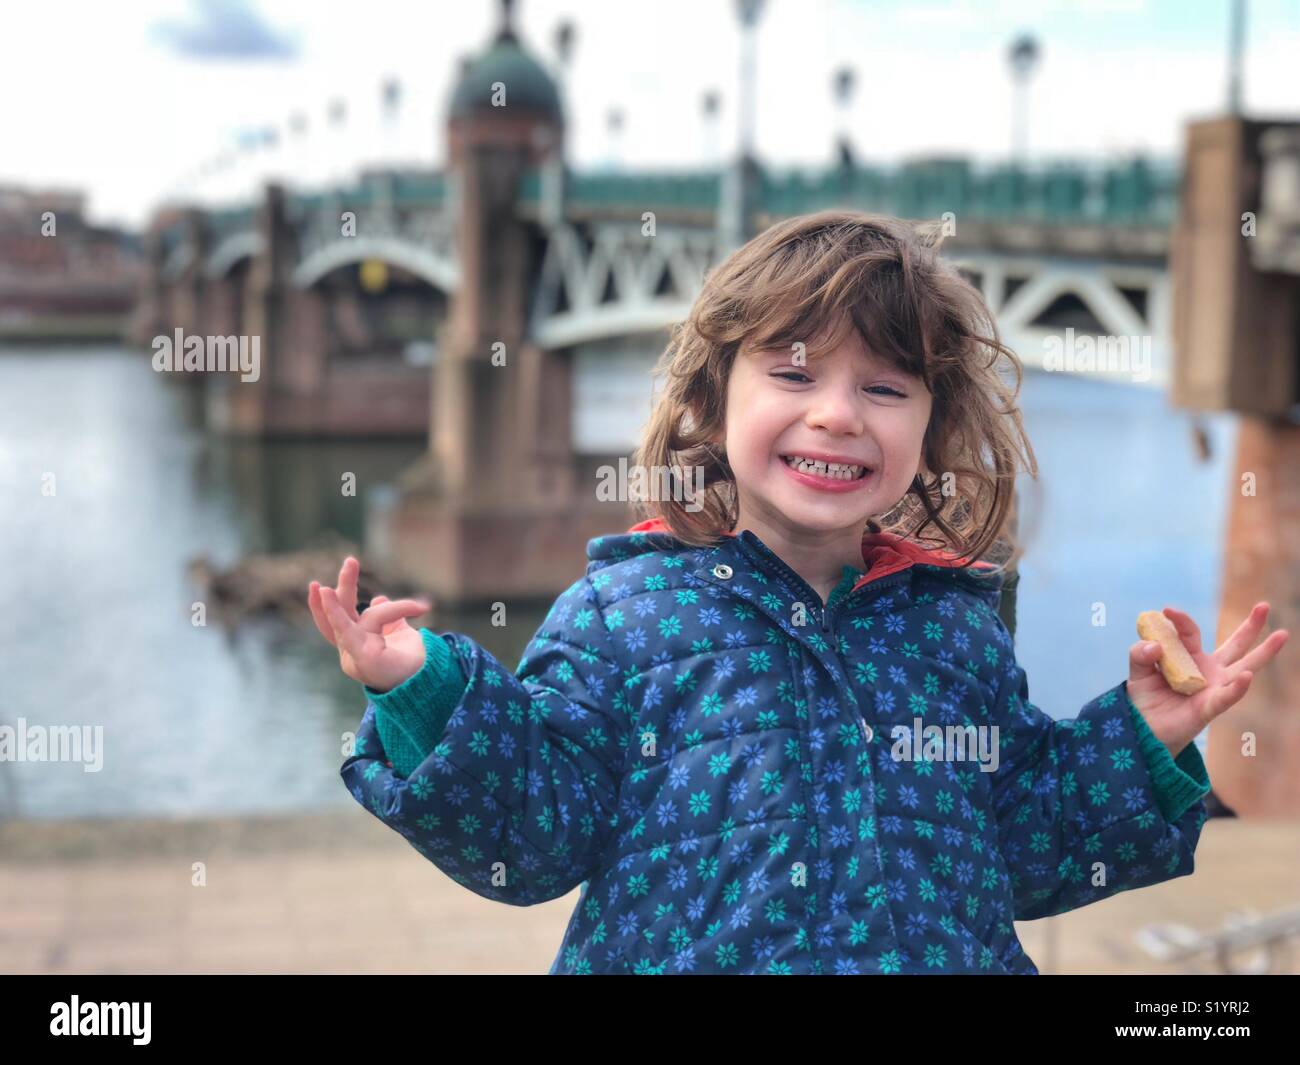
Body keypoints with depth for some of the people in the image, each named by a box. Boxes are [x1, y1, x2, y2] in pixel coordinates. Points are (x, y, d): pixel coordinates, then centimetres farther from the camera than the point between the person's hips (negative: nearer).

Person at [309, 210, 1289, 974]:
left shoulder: (960, 628, 5)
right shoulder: (622, 608, -5)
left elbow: (1024, 850, 12)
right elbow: (534, 826, -7)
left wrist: (1143, 743, 1)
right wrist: (429, 695, -19)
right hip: (680, 955, -2)